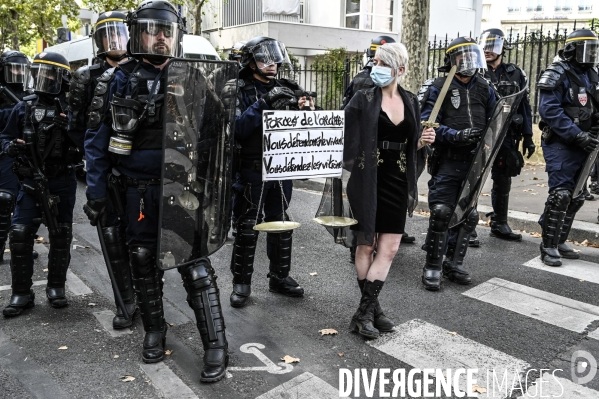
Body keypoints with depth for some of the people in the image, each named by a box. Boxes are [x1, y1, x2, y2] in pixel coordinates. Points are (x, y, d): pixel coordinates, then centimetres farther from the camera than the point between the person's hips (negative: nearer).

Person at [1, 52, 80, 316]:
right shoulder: (23, 108, 6)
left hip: (62, 182, -2)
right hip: (31, 182, 2)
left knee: (61, 236, 8)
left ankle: (56, 286, 25)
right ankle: (21, 293, 12)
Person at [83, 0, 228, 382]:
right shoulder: (123, 84, 4)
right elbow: (103, 140, 6)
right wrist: (96, 191, 1)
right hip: (140, 192, 3)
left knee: (195, 266, -5)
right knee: (144, 262, 12)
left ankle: (216, 345, 6)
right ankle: (154, 330, 33)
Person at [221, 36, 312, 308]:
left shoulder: (286, 89, 8)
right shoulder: (237, 91, -4)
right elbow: (237, 130, -17)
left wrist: (303, 110, -13)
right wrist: (262, 104, -25)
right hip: (251, 170, -4)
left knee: (281, 224, 13)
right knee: (247, 228, 3)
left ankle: (279, 277, 29)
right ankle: (241, 283, 17)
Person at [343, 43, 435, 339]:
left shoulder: (411, 102, 10)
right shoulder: (363, 100, -4)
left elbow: (411, 145, 17)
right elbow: (346, 138, -5)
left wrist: (423, 141, -1)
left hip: (398, 183, 4)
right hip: (367, 181, -4)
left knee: (389, 248, 2)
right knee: (366, 245, 4)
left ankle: (365, 310, 11)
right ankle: (371, 308, 18)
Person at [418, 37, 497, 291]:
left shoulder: (484, 89, 11)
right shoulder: (438, 87, -4)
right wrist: (456, 135, -23)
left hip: (474, 163, 6)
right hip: (447, 162, -5)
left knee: (468, 215, 9)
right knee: (441, 213, -10)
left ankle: (454, 263, 24)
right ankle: (432, 266, 4)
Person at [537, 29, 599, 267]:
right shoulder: (557, 75, -9)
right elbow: (550, 111, -19)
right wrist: (577, 135, -21)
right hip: (560, 144, -8)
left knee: (576, 196, 10)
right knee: (561, 195, -12)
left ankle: (559, 241, 21)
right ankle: (549, 246, -3)